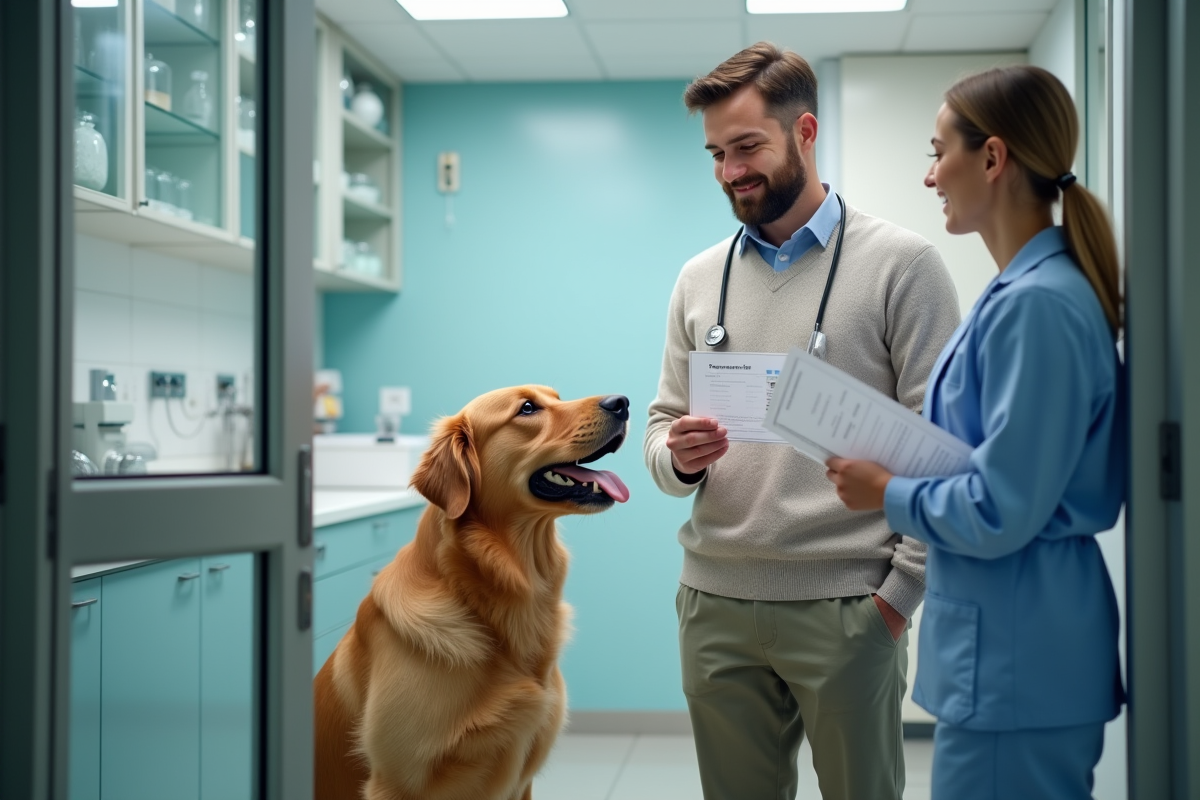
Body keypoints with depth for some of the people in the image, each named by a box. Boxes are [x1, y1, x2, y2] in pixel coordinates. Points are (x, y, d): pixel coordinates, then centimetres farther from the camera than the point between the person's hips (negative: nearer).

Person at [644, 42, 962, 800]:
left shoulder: (902, 263, -4)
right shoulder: (700, 277, 10)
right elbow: (662, 426, 13)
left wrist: (900, 592, -11)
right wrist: (678, 456, -10)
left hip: (846, 606, -4)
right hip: (715, 603, 4)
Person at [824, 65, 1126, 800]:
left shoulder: (1035, 304, -20)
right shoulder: (1031, 289, 11)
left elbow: (999, 514, -22)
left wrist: (888, 493, -7)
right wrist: (895, 468, 7)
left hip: (1015, 661, -10)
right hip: (1013, 648, 10)